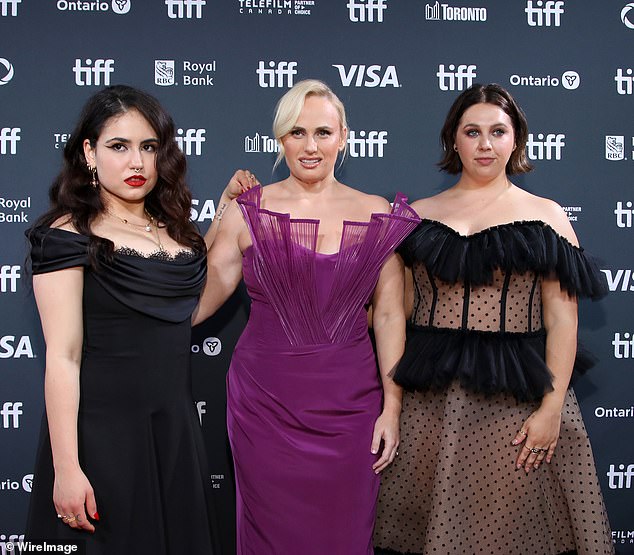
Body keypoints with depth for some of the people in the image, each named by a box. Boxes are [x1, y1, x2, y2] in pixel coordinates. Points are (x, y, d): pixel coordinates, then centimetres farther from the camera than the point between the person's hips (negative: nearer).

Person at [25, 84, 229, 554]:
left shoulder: (174, 228, 9)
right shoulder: (68, 236, -10)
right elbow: (63, 357, -14)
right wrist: (66, 469, -17)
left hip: (176, 424, 6)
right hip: (105, 430, -6)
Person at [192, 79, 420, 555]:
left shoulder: (377, 216, 1)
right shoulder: (247, 212, -1)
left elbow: (389, 316, 1)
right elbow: (202, 297, 0)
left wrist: (392, 407, -2)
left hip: (348, 403, 1)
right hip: (265, 402, 0)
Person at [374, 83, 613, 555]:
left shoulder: (545, 216, 4)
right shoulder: (419, 214, 9)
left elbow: (562, 322, -1)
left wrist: (552, 410, -8)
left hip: (513, 397, -1)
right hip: (429, 397, 2)